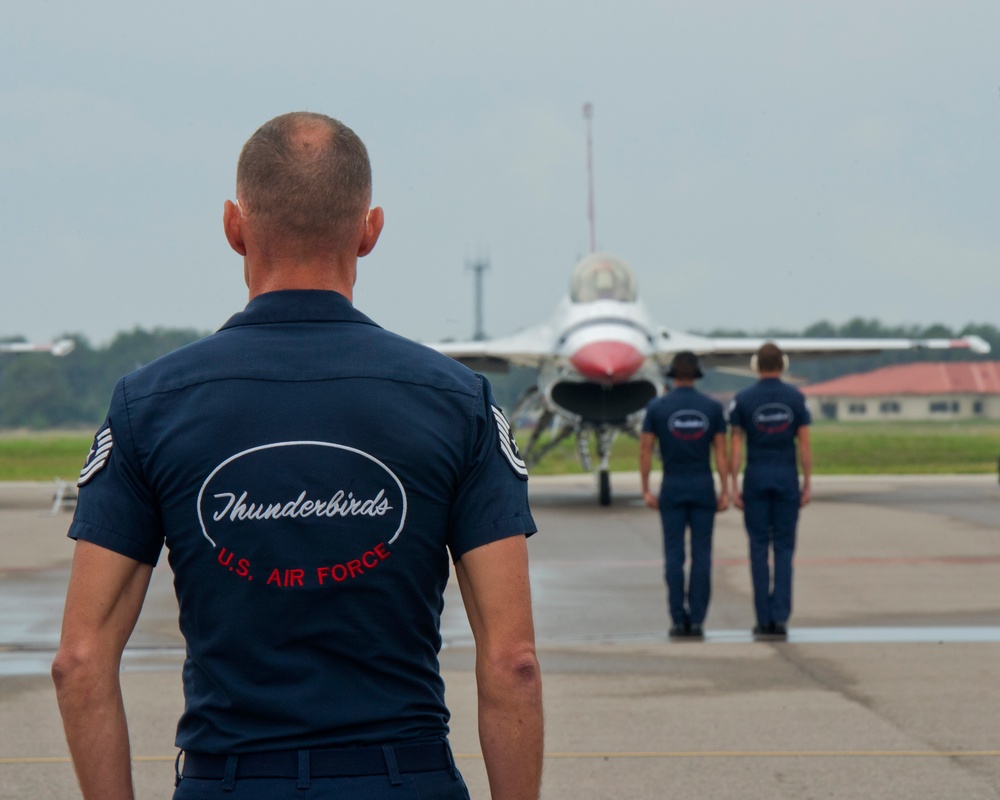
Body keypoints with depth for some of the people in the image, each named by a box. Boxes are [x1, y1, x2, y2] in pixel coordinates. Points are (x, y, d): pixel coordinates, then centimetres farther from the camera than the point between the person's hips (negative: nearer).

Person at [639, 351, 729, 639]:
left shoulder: (657, 407, -2)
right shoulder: (712, 407, 0)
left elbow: (645, 450, -3)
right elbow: (721, 451, -1)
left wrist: (646, 491, 2)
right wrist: (725, 492, 1)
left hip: (672, 488, -1)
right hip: (703, 486, 1)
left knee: (674, 556, 2)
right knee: (701, 555, 2)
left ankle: (679, 620, -1)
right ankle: (697, 620, -2)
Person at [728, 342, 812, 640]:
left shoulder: (743, 399, -2)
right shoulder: (796, 398, -1)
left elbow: (736, 446, -5)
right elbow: (804, 445, -3)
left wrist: (734, 487, -2)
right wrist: (807, 485, 2)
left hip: (756, 477, 0)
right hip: (787, 477, 0)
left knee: (759, 549, 4)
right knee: (784, 548, 5)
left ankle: (764, 619, 4)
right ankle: (780, 616, -5)